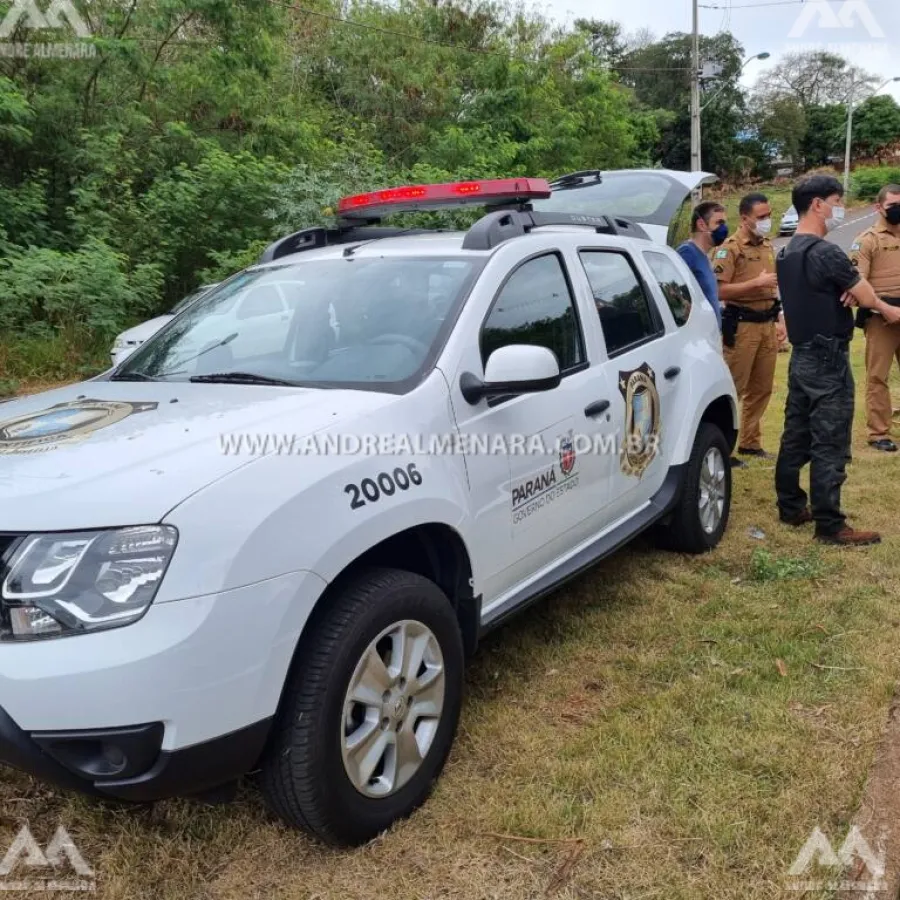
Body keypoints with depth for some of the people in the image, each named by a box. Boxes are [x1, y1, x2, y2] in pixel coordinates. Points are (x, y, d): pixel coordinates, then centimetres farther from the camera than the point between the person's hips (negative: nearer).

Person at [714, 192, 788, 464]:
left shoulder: (767, 246, 15)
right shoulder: (730, 248, -10)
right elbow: (719, 290, -19)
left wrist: (779, 319, 18)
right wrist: (757, 282, -20)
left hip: (767, 324, 8)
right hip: (742, 326, -8)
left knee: (761, 388, 11)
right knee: (733, 387, -6)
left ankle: (750, 442, 22)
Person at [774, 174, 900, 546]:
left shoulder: (787, 253, 11)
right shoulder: (825, 252, -18)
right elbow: (866, 297, -7)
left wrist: (848, 292, -7)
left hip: (801, 356, 9)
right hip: (827, 360, -9)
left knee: (796, 436, 14)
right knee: (829, 445, -4)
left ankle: (791, 507, 23)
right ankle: (830, 525, 2)